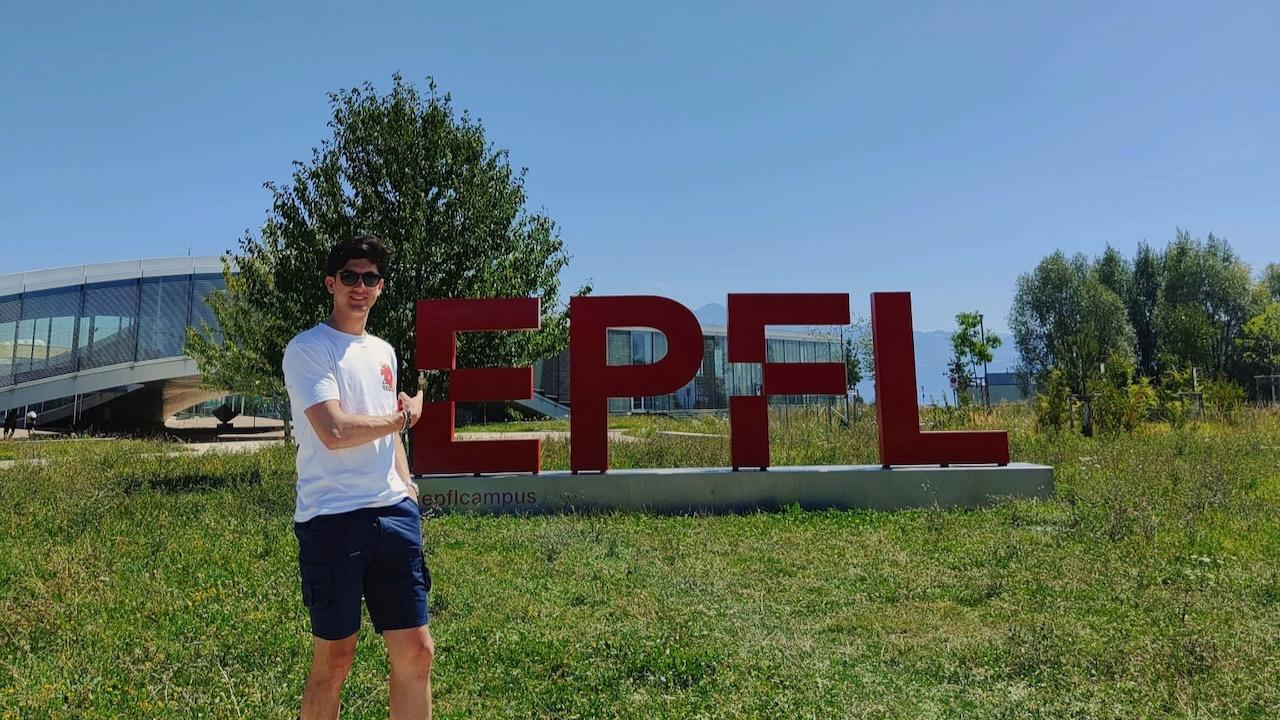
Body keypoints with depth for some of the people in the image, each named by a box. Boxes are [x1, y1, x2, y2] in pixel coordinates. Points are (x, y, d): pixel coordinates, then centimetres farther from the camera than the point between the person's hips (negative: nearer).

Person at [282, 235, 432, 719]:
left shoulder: (383, 351, 17)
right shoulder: (308, 348, -6)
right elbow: (335, 432, -18)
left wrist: (405, 485, 10)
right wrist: (403, 416, -3)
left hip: (394, 515, 6)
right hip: (331, 520, -6)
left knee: (416, 652, 6)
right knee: (334, 661, 4)